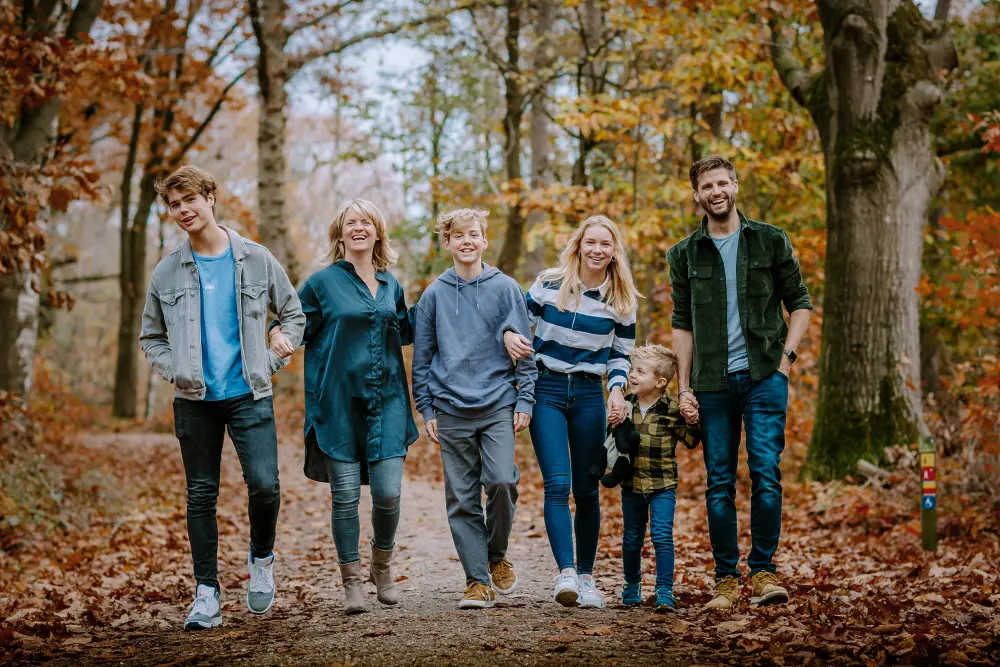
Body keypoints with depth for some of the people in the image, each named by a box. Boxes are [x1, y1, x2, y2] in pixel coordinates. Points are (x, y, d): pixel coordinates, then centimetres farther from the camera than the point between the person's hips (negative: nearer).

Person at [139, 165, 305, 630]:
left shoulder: (256, 259, 2)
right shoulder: (167, 272, 5)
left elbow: (293, 314, 11)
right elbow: (151, 337, 15)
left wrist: (271, 361, 1)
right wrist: (174, 369, -2)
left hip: (249, 395, -1)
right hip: (195, 400, 2)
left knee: (264, 485, -14)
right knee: (201, 495, 5)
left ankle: (261, 557, 16)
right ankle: (207, 594, 13)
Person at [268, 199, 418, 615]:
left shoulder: (391, 285, 13)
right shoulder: (324, 282, 1)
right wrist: (278, 335, -20)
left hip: (386, 402, 3)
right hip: (339, 404, -3)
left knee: (388, 493, -4)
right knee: (345, 494, -1)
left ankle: (382, 567, 23)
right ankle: (352, 582, 14)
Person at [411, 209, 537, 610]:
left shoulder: (505, 289, 4)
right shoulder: (434, 294, 8)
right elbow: (422, 357, 11)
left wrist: (525, 400, -1)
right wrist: (426, 409, 6)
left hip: (498, 405, -1)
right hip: (452, 410, 1)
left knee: (501, 481, -16)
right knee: (462, 498, 0)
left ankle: (496, 556, 10)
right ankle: (478, 580, 8)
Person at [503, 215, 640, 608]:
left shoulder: (621, 300, 5)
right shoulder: (549, 284, -1)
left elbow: (620, 354, 12)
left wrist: (617, 391, -4)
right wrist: (509, 336, -15)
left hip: (589, 395, 2)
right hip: (547, 390, -2)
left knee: (586, 490, 6)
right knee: (557, 484, -15)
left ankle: (586, 576, 19)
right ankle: (565, 572, -22)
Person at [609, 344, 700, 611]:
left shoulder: (671, 410, -11)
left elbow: (690, 440, -6)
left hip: (663, 486, -4)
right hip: (631, 486, 4)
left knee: (662, 537, -10)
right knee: (632, 539, 15)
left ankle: (665, 591, -5)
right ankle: (632, 586, 32)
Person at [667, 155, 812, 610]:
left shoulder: (770, 241, 6)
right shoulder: (686, 254, 9)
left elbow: (799, 302, 9)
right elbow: (682, 325, 11)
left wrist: (787, 355, -4)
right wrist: (684, 387, 4)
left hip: (764, 375, -1)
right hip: (713, 383, 2)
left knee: (766, 473, -10)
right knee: (719, 483, 3)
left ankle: (762, 571, 1)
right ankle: (726, 579, 10)